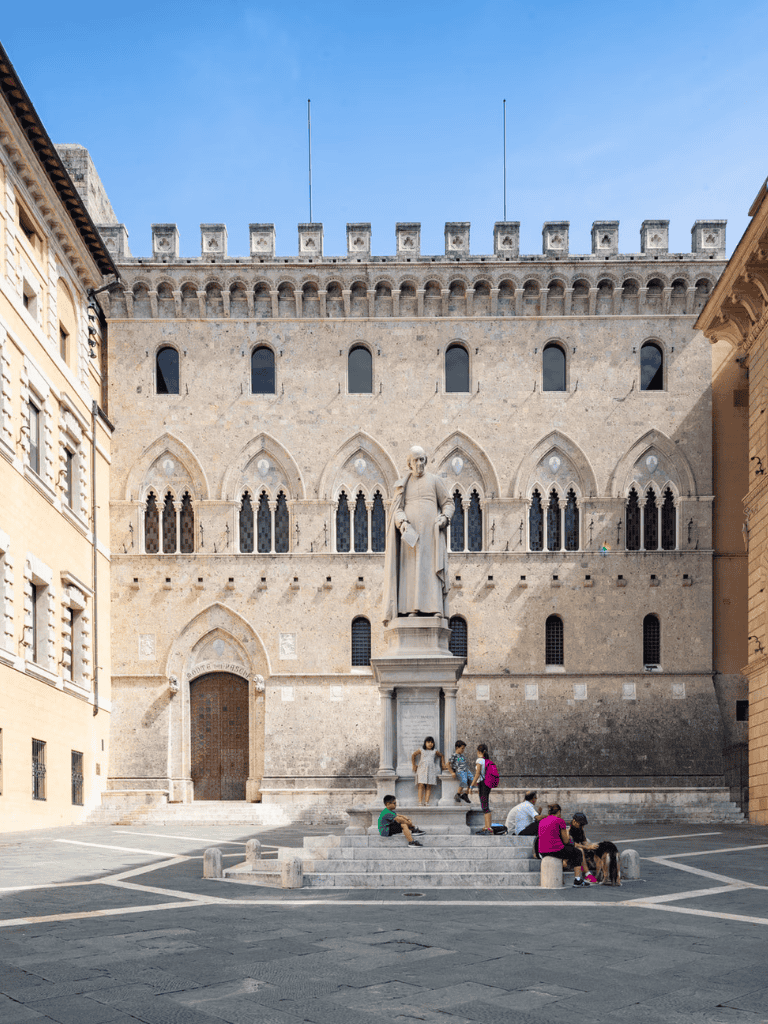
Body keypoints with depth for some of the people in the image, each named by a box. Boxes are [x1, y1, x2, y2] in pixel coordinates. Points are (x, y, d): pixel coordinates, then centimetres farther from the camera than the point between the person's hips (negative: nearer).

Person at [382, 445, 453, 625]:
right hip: (410, 533, 2)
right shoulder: (403, 485, 15)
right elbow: (396, 509, 6)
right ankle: (414, 608, -11)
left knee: (432, 568, -10)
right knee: (411, 570, -7)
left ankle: (436, 609, -15)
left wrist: (445, 517, -10)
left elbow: (448, 503, 11)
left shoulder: (435, 481, 10)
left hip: (431, 531, -2)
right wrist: (401, 522, -16)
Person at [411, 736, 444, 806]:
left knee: (429, 787, -5)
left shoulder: (435, 751, 15)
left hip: (431, 770, 2)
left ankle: (426, 802, -7)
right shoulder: (421, 750, 11)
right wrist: (414, 765, 18)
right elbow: (413, 755, 23)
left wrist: (443, 764, 24)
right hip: (422, 769, -2)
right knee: (421, 786, -13)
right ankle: (420, 802, -14)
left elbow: (441, 756, 33)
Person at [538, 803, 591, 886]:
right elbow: (565, 841, -1)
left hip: (543, 852, 7)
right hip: (556, 850, -7)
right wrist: (566, 833, 20)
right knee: (577, 853, 20)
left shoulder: (542, 822, 15)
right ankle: (577, 879, 15)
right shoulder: (560, 821, -5)